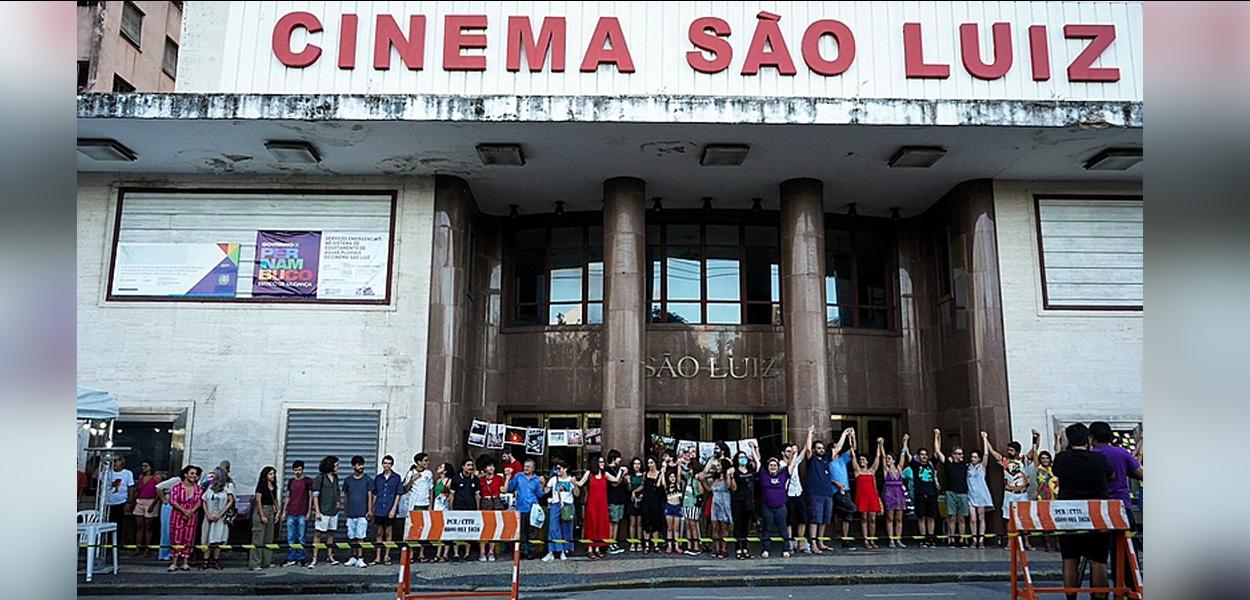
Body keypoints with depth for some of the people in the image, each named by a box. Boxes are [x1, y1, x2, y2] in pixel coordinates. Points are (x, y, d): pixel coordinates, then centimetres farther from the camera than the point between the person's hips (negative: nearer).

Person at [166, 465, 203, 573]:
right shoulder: (177, 487, -5)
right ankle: (174, 563, 4)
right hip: (178, 515, -3)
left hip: (191, 516, 3)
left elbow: (199, 502, 4)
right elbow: (173, 501, -9)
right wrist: (184, 510, -16)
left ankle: (185, 563, 8)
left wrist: (191, 511, -12)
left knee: (188, 539, 3)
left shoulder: (198, 488, 6)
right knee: (176, 538, -1)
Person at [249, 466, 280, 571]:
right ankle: (254, 564, -5)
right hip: (260, 511, -8)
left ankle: (266, 562, 18)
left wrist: (278, 512, 11)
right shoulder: (261, 485, -10)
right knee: (258, 538, -7)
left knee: (269, 539, 10)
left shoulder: (274, 486, 11)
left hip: (271, 511, 8)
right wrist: (262, 515, -16)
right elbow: (258, 501, -13)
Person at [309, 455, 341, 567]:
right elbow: (315, 495, -10)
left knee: (331, 533, 11)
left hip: (334, 511, 6)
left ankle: (329, 556, 19)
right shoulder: (320, 478, -8)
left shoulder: (335, 477, 11)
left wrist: (337, 502, 10)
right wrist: (317, 511, -14)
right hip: (323, 511, -6)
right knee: (318, 533, -5)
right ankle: (314, 558, -3)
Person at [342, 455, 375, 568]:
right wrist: (345, 511, 12)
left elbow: (370, 496, 1)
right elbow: (345, 496, 14)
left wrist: (370, 510, -6)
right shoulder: (347, 480, 8)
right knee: (352, 537, 8)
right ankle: (354, 557, 18)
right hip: (351, 513, 3)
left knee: (361, 537, -6)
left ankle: (360, 558, -4)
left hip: (362, 513, -3)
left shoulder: (368, 480, 2)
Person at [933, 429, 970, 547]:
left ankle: (961, 539, 8)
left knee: (962, 519, 5)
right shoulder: (948, 463, 3)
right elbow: (937, 451, 3)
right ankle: (951, 539, -1)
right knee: (952, 517, -3)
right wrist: (937, 436, 7)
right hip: (951, 493, -3)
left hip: (963, 494, 3)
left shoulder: (965, 465, 12)